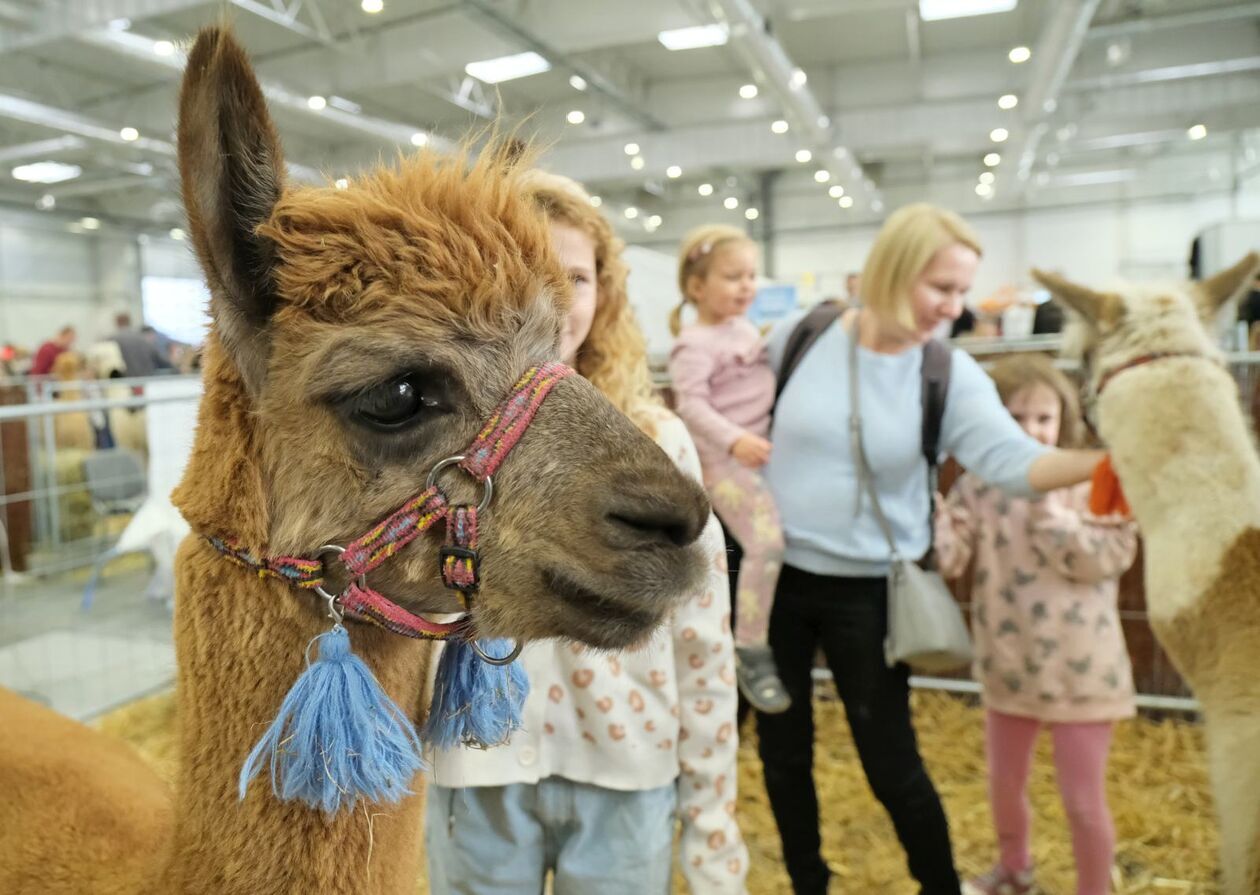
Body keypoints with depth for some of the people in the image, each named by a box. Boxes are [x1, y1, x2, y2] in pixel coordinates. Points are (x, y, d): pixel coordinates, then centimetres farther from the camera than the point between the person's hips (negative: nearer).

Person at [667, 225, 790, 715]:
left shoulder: (747, 330, 16)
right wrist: (734, 441, -33)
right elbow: (692, 405, -22)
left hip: (765, 452, 9)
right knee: (766, 542, -21)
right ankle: (750, 652, -7)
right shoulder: (695, 344, -11)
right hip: (726, 461, -9)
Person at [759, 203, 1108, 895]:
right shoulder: (797, 338, -6)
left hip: (867, 592, -1)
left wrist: (1104, 460, -40)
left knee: (891, 764, 6)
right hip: (773, 577, 1)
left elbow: (1012, 461, -23)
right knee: (782, 752, 14)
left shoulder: (951, 375, -8)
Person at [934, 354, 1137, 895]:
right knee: (1004, 783, 22)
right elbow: (948, 559, -11)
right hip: (1008, 665, 4)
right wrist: (933, 515, -30)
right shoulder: (976, 488, -4)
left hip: (1080, 669, -3)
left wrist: (1046, 506, -26)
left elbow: (1106, 557, -20)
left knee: (1084, 800, 6)